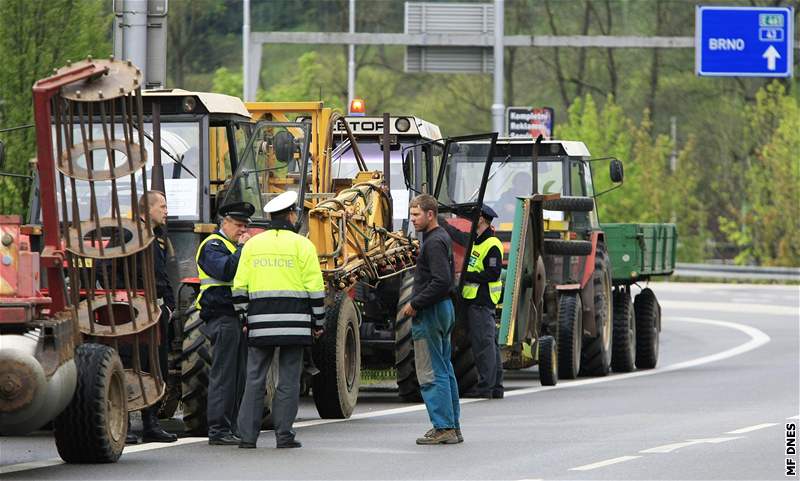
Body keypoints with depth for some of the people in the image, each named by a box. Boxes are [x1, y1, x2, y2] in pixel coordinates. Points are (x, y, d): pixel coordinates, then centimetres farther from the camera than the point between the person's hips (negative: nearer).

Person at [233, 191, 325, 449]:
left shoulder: (252, 245, 8)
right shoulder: (302, 245, -1)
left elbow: (239, 287, 8)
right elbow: (315, 288, -3)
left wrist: (245, 318, 17)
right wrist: (318, 322, 5)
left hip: (260, 322, 3)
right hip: (293, 323, -3)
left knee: (255, 379, 5)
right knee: (288, 380, 2)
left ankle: (247, 435, 2)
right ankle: (284, 435, 1)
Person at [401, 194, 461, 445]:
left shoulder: (434, 243, -16)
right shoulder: (442, 238, 16)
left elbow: (441, 281, -25)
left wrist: (415, 304, -18)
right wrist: (416, 303, 14)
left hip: (430, 313, -11)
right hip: (444, 310, 11)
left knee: (431, 374, -8)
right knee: (444, 371, 14)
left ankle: (443, 428, -9)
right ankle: (452, 427, 17)